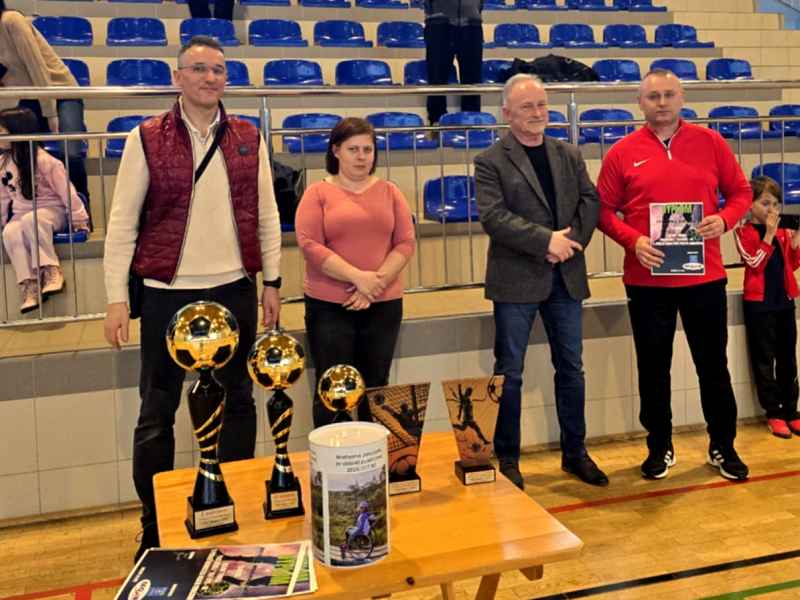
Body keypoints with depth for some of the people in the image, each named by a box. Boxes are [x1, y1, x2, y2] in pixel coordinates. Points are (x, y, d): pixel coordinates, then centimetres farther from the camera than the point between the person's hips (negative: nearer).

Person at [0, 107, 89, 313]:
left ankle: (51, 269, -31)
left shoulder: (42, 160, -16)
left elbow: (65, 189, -13)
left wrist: (79, 219, -11)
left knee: (30, 221, -38)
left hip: (51, 211, -5)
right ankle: (28, 283, -31)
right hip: (20, 215, 5)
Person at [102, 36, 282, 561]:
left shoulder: (249, 139, 6)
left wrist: (272, 281, 5)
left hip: (234, 290, 3)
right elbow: (123, 222, -3)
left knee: (237, 401, 12)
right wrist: (117, 298, -8)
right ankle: (155, 527, 21)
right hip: (168, 294, -2)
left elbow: (266, 215, 9)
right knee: (157, 411, 5)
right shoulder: (147, 139, -2)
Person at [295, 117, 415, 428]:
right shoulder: (318, 192, 0)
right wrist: (357, 277, -17)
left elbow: (406, 243, 2)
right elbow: (309, 245, -10)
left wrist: (377, 281, -12)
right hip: (329, 305, -3)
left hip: (384, 304, 3)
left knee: (375, 388, 11)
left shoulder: (389, 192, 9)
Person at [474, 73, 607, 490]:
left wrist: (572, 240, -12)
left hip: (566, 276, 5)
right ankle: (506, 459, 17)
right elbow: (492, 216, -14)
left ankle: (575, 453, 26)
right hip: (516, 279, -4)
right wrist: (546, 240, -18)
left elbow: (590, 201, 6)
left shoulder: (569, 155, 12)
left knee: (571, 368, 12)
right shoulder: (491, 161, -3)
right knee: (509, 372, 4)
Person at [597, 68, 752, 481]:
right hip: (647, 280, -1)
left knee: (713, 365, 11)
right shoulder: (622, 153, 0)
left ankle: (723, 447, 28)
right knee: (653, 368, 9)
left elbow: (740, 192, 9)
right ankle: (659, 447, 26)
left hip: (704, 276, 1)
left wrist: (724, 220, -11)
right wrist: (633, 240, -15)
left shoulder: (710, 143, 4)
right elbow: (604, 210, 1)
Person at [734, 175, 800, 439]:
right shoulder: (744, 232, -5)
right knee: (764, 360, 2)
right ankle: (774, 413, 11)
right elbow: (755, 264, -14)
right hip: (759, 304, -5)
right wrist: (769, 235, -17)